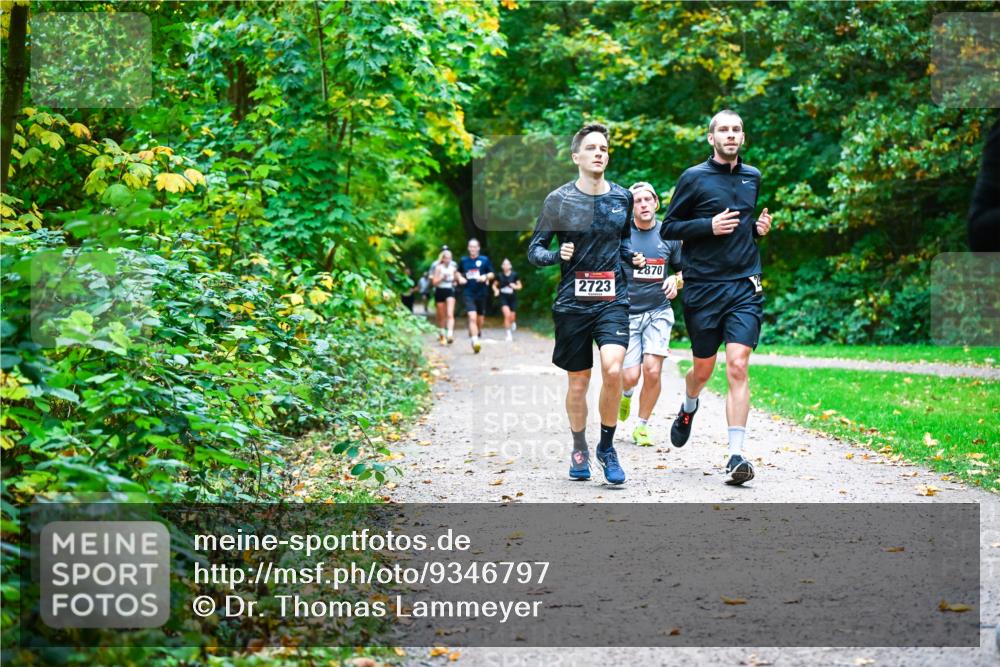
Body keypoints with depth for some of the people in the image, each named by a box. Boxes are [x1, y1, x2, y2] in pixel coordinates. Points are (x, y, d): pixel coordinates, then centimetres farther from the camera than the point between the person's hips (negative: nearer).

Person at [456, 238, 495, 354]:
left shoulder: (484, 260, 2)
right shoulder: (463, 260, 6)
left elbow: (491, 274, 7)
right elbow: (458, 272, 22)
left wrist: (485, 277, -14)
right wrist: (460, 278, 1)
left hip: (481, 293, 1)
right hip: (468, 294, -1)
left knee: (480, 320, 10)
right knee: (472, 317, -17)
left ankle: (477, 332, 41)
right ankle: (475, 342, -22)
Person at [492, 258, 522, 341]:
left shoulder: (514, 275, -3)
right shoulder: (500, 276, -1)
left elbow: (519, 286, 6)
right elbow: (494, 285, 12)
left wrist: (515, 286, -15)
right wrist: (496, 290, -8)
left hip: (513, 298, 1)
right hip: (503, 298, -1)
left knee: (512, 317, 4)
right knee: (507, 314, -19)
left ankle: (513, 322, 45)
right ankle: (509, 334, -7)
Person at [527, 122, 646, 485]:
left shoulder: (622, 197, 6)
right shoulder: (558, 200, -3)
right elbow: (534, 250, 2)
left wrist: (632, 255, 4)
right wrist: (557, 255, -19)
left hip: (613, 300, 1)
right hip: (572, 303, -1)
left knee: (613, 370, -20)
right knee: (578, 383, 6)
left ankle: (607, 447, 0)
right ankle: (579, 451, 29)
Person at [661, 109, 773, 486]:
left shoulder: (752, 177, 13)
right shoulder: (694, 178, -1)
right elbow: (668, 228, 0)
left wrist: (760, 228, 6)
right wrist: (709, 226, -14)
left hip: (745, 287, 2)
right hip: (703, 287, -2)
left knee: (737, 367, -12)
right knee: (703, 369, 10)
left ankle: (736, 456, -14)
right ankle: (688, 408, 46)